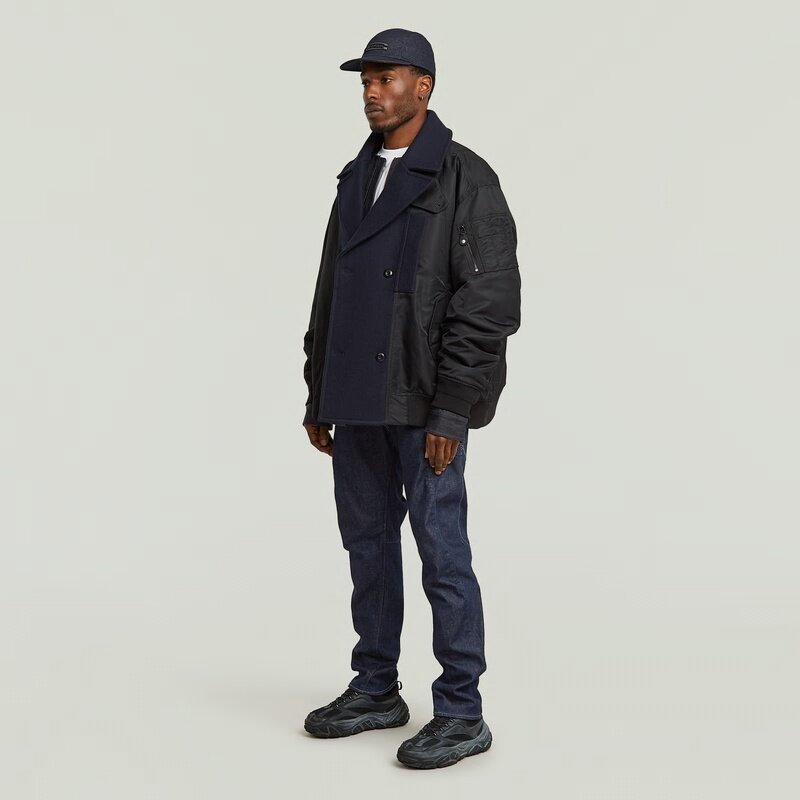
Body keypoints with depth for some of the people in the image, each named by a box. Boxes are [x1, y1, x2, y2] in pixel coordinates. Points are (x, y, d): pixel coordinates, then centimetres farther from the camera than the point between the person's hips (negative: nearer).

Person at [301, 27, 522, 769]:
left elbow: (488, 301, -15)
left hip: (426, 400, -7)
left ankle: (460, 713, 4)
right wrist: (319, 397, 13)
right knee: (366, 540, 11)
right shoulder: (356, 180, 14)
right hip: (361, 397, 7)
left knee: (439, 547, -5)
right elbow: (331, 296, 16)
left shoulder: (467, 180, -9)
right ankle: (375, 690, 23)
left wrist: (451, 409, -20)